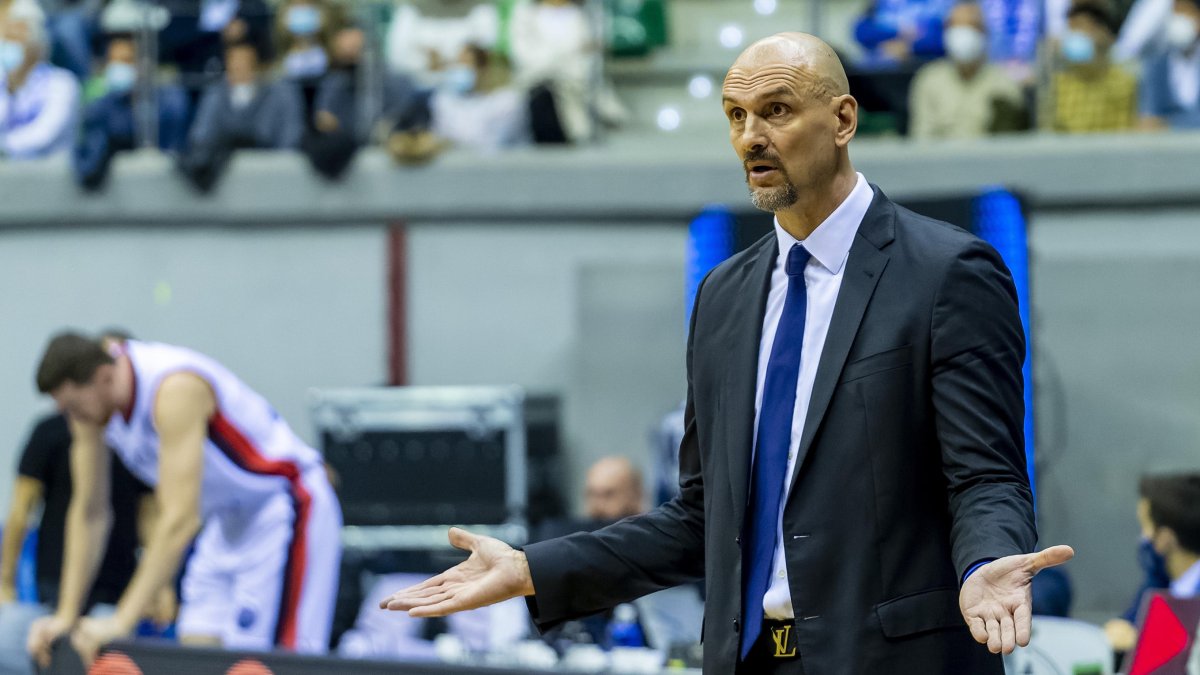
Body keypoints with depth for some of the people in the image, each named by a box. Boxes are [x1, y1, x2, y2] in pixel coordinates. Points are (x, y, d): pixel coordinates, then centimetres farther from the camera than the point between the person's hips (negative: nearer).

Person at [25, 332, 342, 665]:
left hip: (284, 510, -8)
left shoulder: (176, 389, -31)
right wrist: (66, 617, -2)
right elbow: (89, 512, 2)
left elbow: (180, 518, -37)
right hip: (227, 522, 8)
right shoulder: (91, 396, -6)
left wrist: (121, 622, -39)